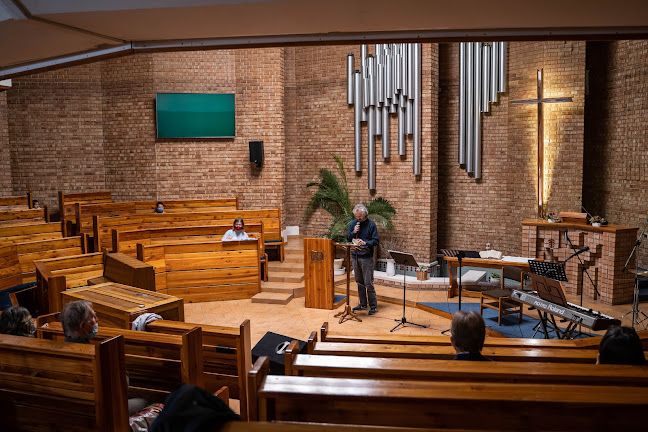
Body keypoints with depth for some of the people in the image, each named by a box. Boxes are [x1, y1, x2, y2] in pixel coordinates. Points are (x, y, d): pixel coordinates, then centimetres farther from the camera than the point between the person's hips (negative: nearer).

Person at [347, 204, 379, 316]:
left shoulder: (371, 225, -6)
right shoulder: (353, 223, 9)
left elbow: (375, 241, -8)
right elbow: (348, 238, 10)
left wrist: (365, 243, -25)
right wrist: (354, 232, -9)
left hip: (366, 257, -5)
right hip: (355, 256, 5)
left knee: (368, 283, -6)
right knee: (359, 282, 13)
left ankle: (373, 306, 3)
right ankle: (363, 304, 23)